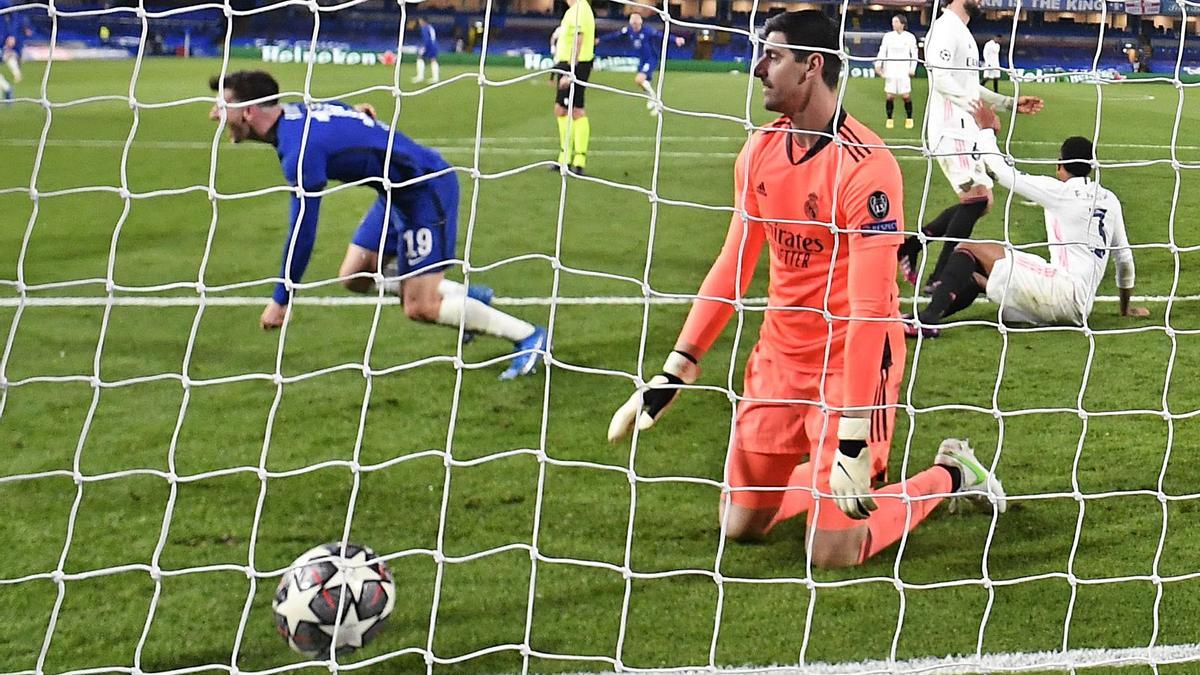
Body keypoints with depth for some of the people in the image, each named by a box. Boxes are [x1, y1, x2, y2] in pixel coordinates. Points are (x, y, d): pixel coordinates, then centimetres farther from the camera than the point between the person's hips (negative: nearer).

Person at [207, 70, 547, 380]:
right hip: (398, 191, 10)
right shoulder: (295, 113, 0)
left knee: (419, 309, -9)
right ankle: (468, 298, 19)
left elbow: (302, 232, -22)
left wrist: (280, 300, -15)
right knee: (354, 276, 11)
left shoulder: (300, 149, -26)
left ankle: (528, 337, 3)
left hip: (426, 189, -10)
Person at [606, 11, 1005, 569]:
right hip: (781, 355, 7)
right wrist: (673, 372, 5)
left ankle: (950, 474, 16)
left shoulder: (865, 166, -22)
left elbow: (870, 307, -24)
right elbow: (732, 269, 9)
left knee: (834, 554, -8)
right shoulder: (760, 152, 1)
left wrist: (853, 439, -27)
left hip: (851, 359, -7)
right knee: (740, 525, 9)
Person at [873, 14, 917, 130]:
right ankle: (889, 119, 9)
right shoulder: (888, 36, 6)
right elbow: (882, 51, 6)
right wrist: (878, 65, -8)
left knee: (906, 96, -3)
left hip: (904, 71, -1)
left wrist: (912, 68, -4)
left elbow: (914, 54, 6)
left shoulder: (910, 37, 3)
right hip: (890, 71, 1)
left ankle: (909, 119, 11)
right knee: (890, 96, -1)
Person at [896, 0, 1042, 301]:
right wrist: (976, 107, -29)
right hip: (950, 130, -10)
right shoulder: (946, 28, -11)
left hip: (966, 130, 10)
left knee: (978, 201, 9)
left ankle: (911, 245, 14)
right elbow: (941, 77, -23)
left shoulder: (962, 32, 20)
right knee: (976, 198, -14)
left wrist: (1011, 104, 24)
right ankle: (940, 278, -8)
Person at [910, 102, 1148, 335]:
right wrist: (1126, 308, 40)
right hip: (1078, 311, 8)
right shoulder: (1110, 200, 19)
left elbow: (1004, 173, 3)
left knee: (970, 248, -7)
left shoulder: (1060, 191, 0)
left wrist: (987, 130, 20)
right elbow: (1124, 257, 27)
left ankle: (931, 313, -28)